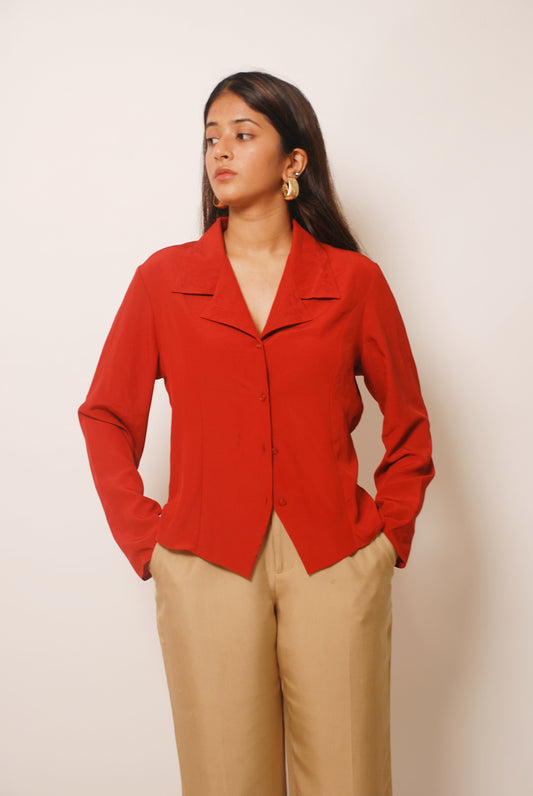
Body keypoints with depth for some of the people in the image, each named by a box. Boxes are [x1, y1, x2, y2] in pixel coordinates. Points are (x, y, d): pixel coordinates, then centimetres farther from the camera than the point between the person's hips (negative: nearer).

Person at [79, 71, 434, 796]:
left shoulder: (354, 281, 3)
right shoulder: (165, 280, 4)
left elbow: (409, 425, 12)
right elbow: (107, 417, 10)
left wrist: (390, 535, 4)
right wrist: (144, 539, 3)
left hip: (335, 566, 0)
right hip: (206, 565, 0)